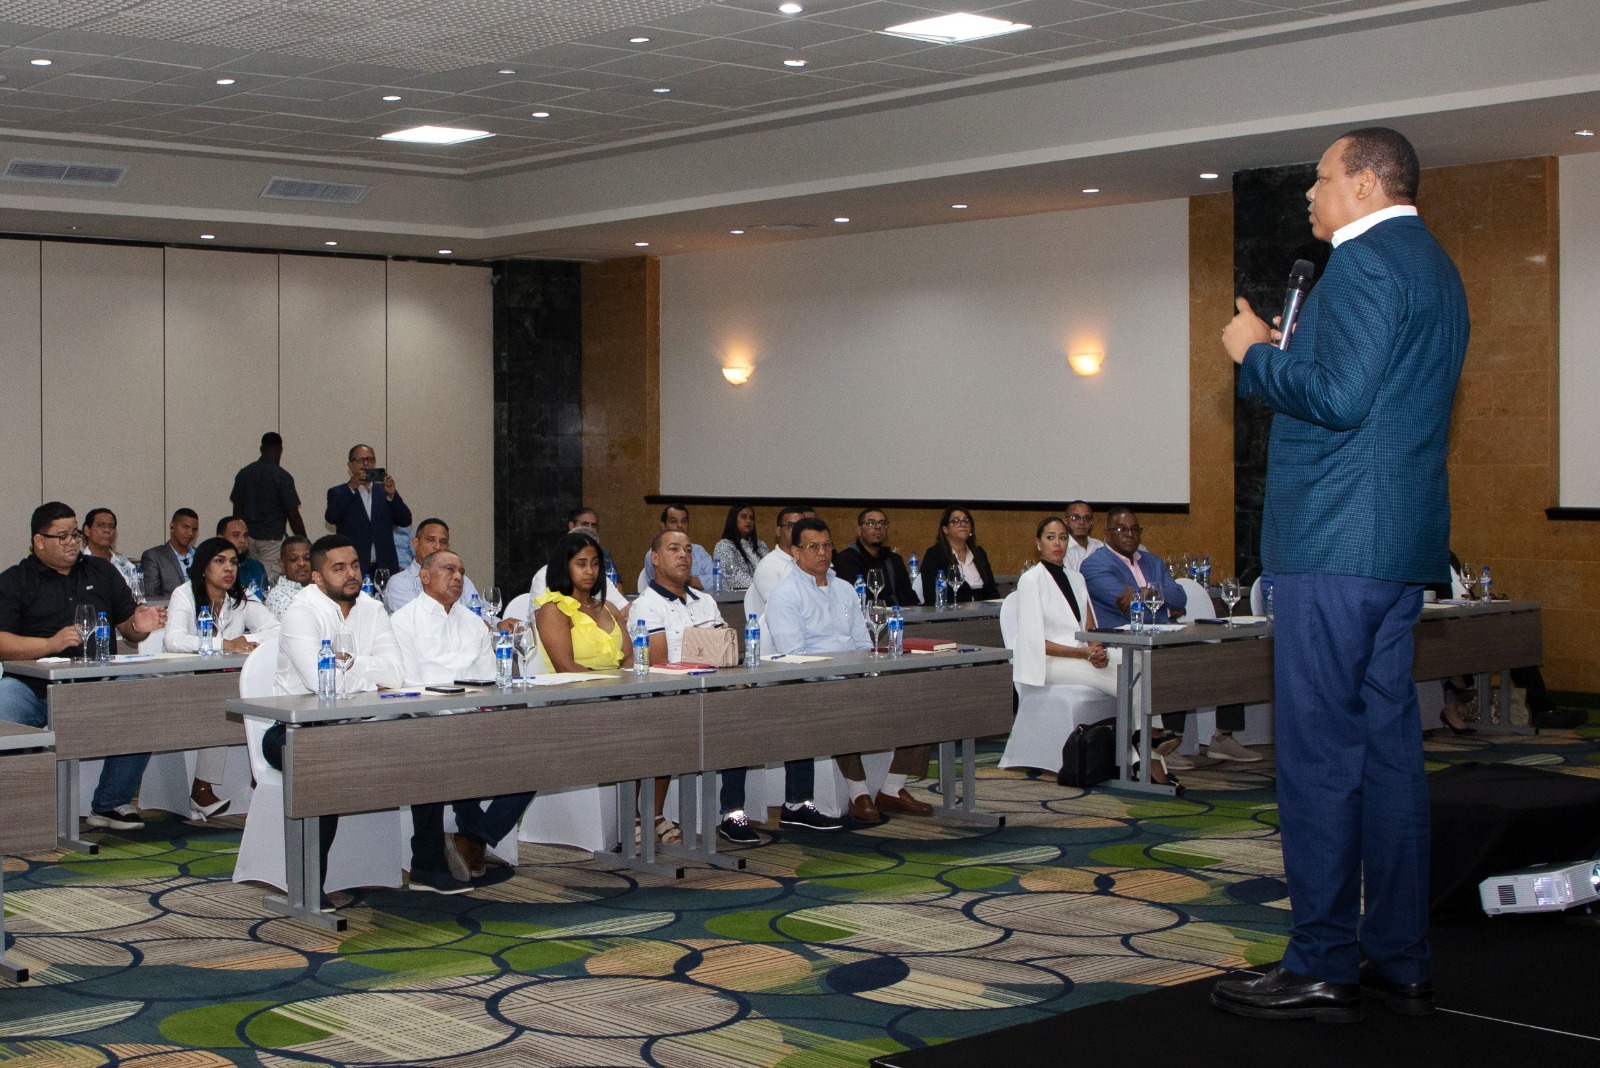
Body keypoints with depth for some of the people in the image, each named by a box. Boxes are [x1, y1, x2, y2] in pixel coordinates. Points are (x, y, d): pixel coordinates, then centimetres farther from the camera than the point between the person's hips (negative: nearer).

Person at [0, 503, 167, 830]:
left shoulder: (102, 572, 20)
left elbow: (127, 630, 21)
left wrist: (139, 627, -4)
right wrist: (52, 643, -20)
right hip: (34, 689, -2)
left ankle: (109, 804, -9)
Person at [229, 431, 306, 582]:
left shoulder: (244, 474, 8)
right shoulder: (282, 477, -8)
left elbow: (237, 509, 12)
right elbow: (293, 514, -9)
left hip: (248, 538, 5)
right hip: (272, 540, -5)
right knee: (271, 581, -8)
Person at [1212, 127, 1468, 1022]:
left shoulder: (1368, 261, -12)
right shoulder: (1433, 266, 20)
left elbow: (1338, 396, -22)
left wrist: (1258, 353, -7)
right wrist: (1276, 359, 16)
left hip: (1335, 544, -10)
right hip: (1403, 544, 10)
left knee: (1319, 754, -5)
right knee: (1389, 745, 12)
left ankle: (1323, 968, -1)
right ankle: (1401, 961, 17)